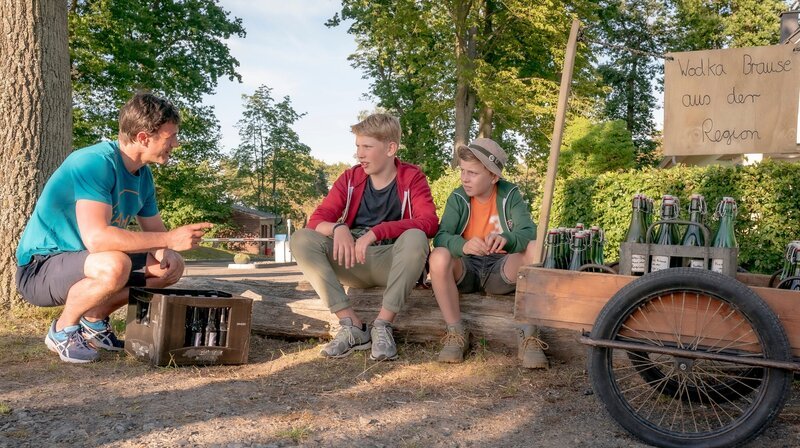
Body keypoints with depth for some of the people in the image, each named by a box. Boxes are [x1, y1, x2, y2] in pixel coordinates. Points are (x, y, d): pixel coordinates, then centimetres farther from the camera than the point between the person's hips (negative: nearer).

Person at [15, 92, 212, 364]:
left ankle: (94, 321, 13)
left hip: (80, 261, 9)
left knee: (172, 266, 2)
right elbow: (95, 236, -37)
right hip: (39, 269, -9)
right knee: (115, 265, -37)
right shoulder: (96, 163, -25)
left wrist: (164, 253, -15)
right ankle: (62, 330, -8)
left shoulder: (143, 176, 3)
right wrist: (169, 239, -33)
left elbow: (154, 231, 9)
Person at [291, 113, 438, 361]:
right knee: (301, 239, -18)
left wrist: (376, 231, -32)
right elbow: (317, 219, -2)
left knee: (415, 237, -34)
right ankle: (352, 324, -24)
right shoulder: (350, 178, 5)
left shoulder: (412, 178, -4)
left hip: (392, 263, -3)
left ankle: (382, 325, -25)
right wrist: (338, 228, -26)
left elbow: (428, 222, -20)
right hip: (353, 262, 4)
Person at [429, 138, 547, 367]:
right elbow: (440, 236, -17)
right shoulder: (458, 198, -3)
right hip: (466, 270, 0)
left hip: (500, 270, 0)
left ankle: (530, 336, -25)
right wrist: (463, 245, -42)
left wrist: (506, 239, -43)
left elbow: (528, 232, -18)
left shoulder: (510, 195, -4)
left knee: (534, 251, -29)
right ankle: (456, 333, -19)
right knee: (439, 257, -32)